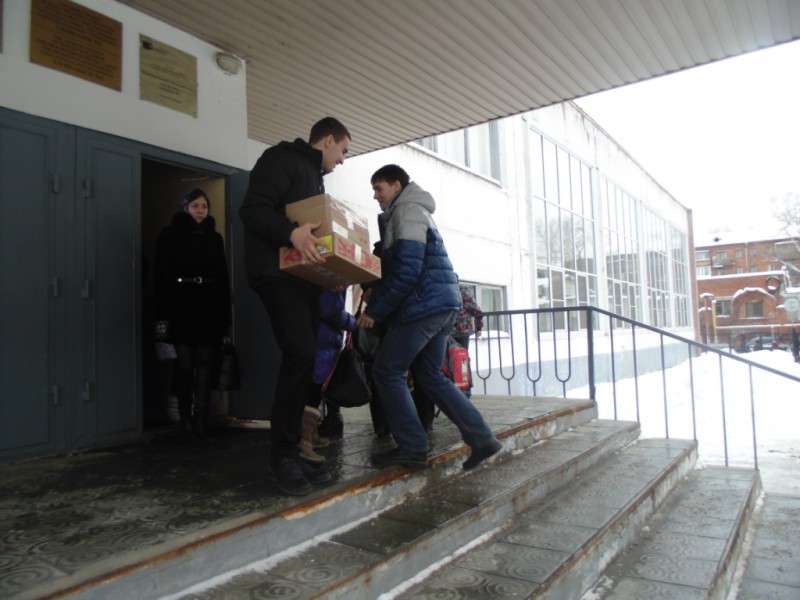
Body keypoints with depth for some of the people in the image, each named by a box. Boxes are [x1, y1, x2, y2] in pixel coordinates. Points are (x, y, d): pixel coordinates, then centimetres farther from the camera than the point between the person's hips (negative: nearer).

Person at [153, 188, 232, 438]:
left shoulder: (215, 238, 14)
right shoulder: (170, 235, 5)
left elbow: (223, 278, 13)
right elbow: (161, 276, -2)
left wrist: (226, 316, 7)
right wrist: (161, 314, -11)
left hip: (209, 307, 3)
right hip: (181, 307, -3)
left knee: (205, 362, -1)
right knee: (185, 363, -3)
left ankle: (200, 418, 3)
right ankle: (185, 415, 16)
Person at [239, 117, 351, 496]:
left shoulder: (315, 175, 27)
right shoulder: (282, 159, -2)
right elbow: (252, 210, -16)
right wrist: (291, 233, -33)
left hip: (304, 276, 10)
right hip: (278, 272, -10)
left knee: (304, 358, 4)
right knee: (301, 352, -20)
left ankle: (290, 452, 12)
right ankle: (283, 454, -7)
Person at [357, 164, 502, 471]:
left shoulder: (407, 209, -6)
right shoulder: (414, 211, 26)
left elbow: (407, 268, -18)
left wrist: (375, 310, -13)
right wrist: (376, 290, 10)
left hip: (424, 304, -10)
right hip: (442, 304, 10)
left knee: (386, 372, -1)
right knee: (431, 376, 14)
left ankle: (412, 448, 2)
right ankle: (481, 438, 11)